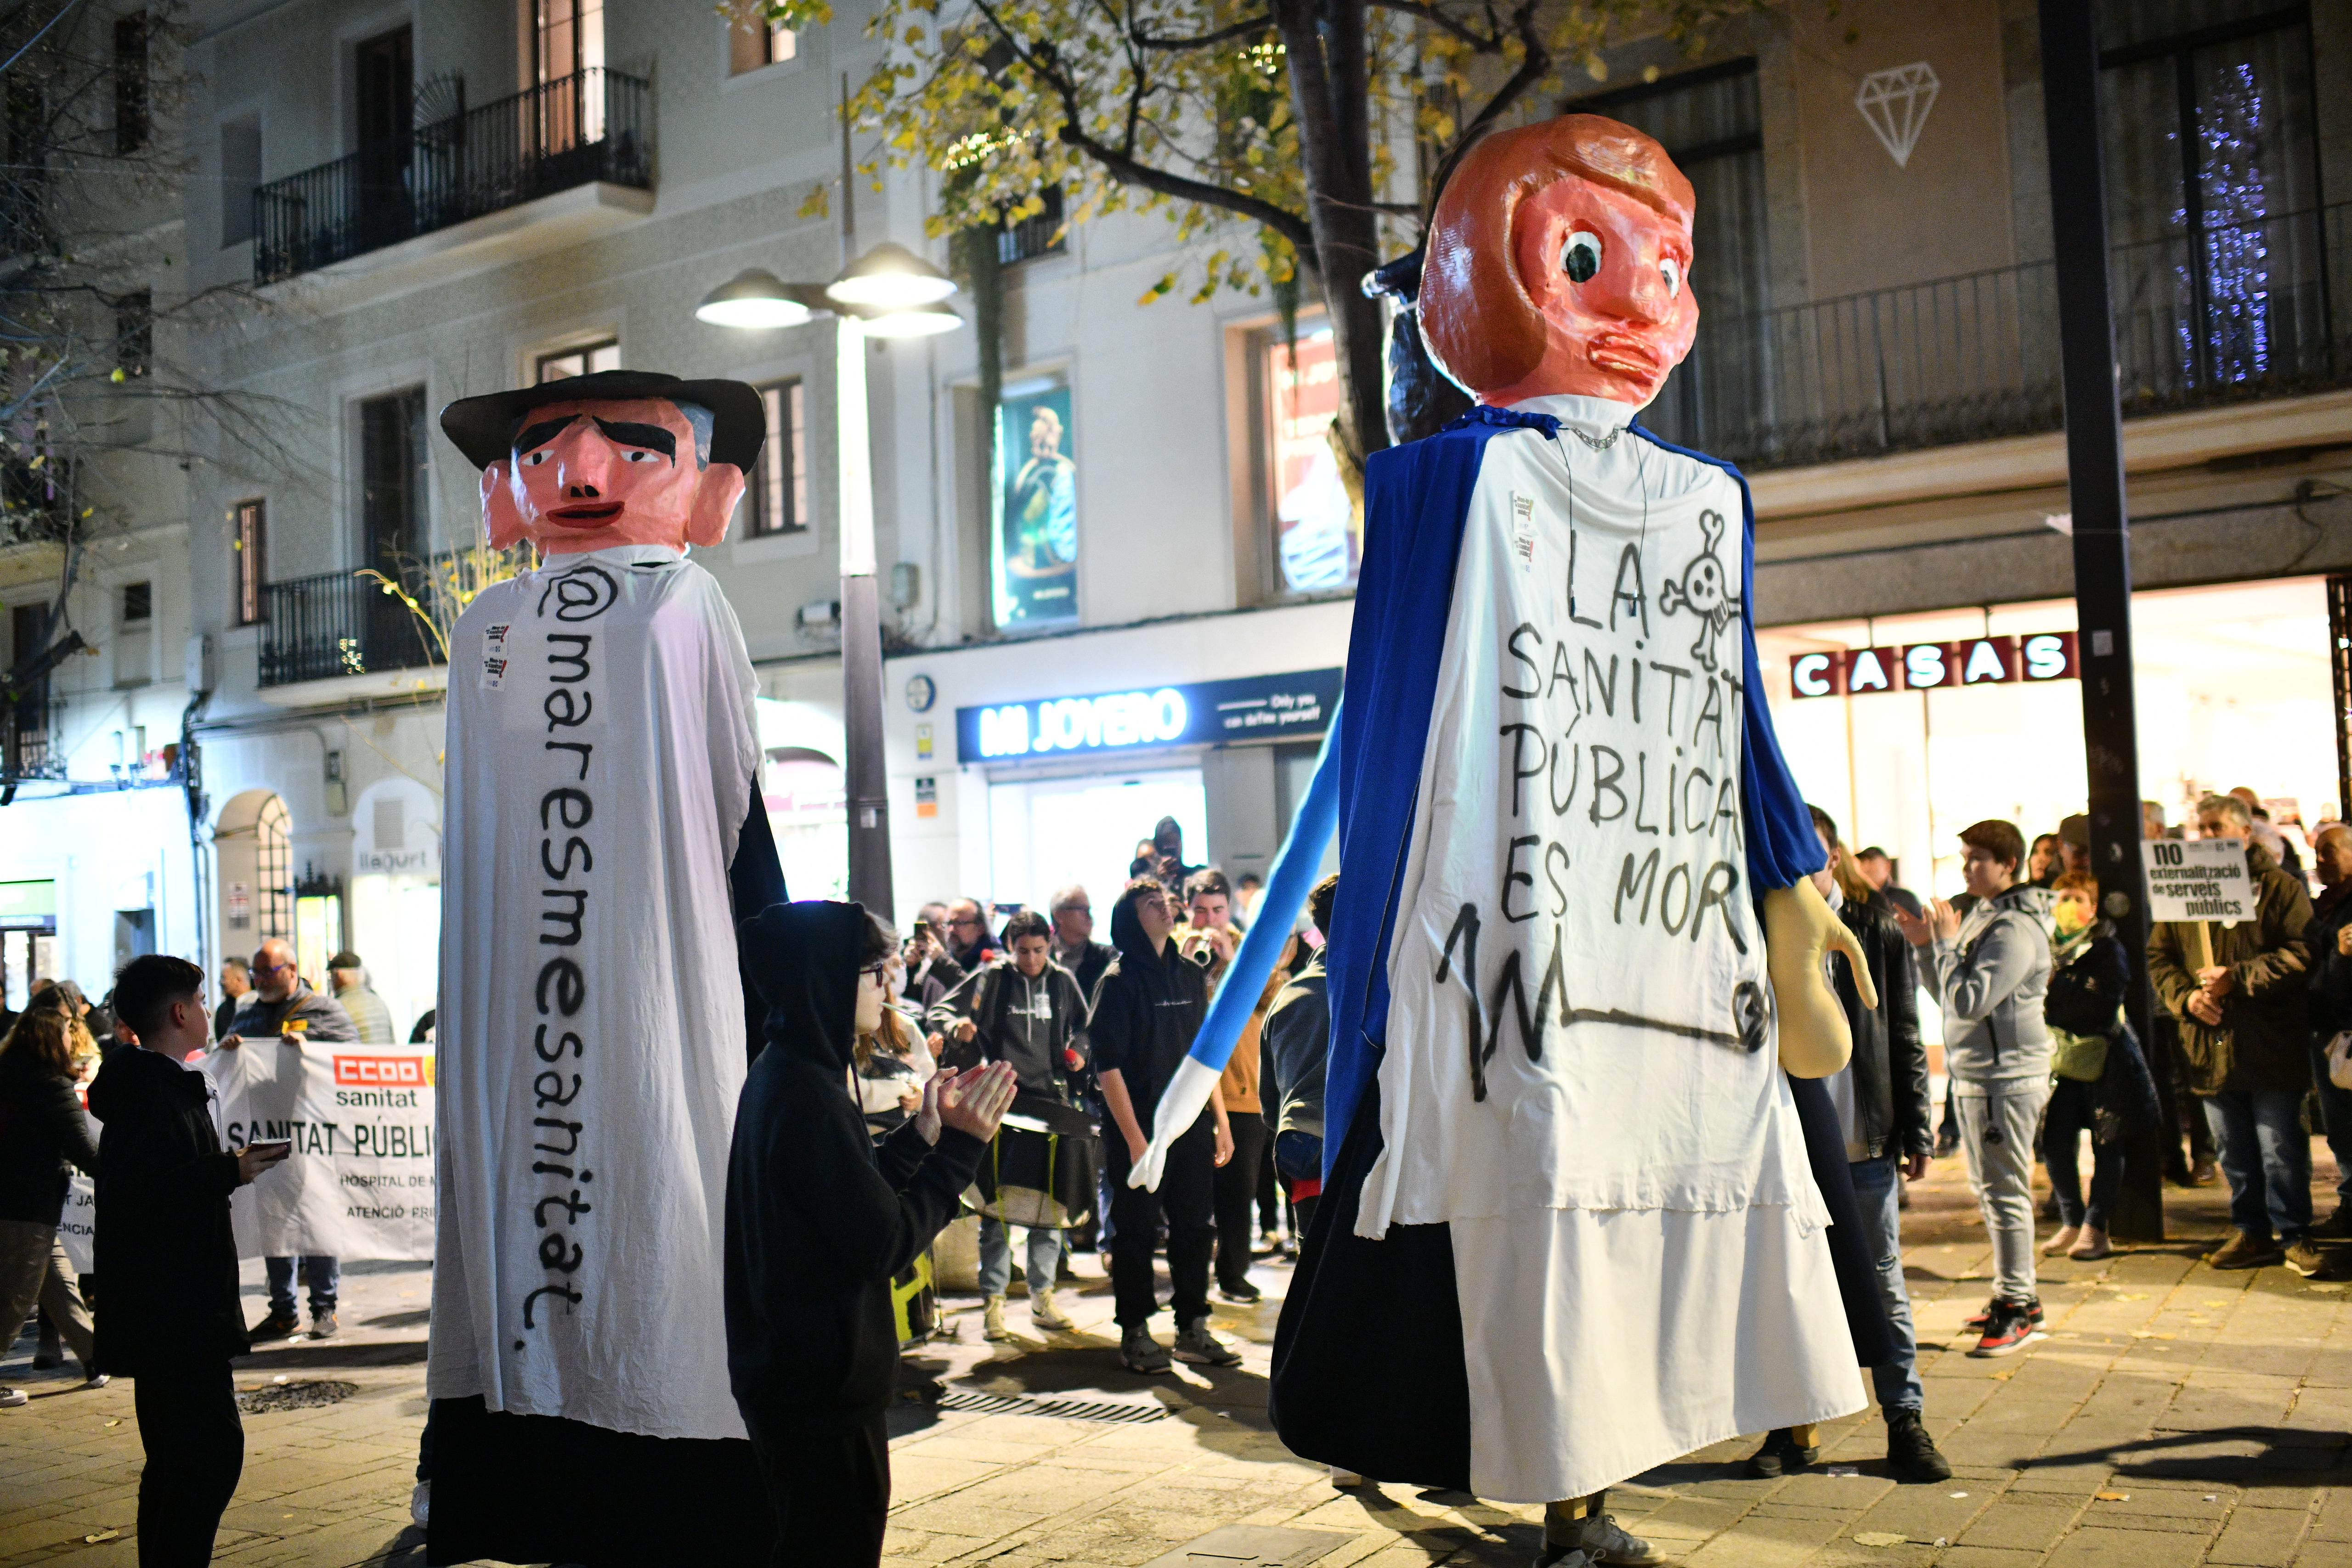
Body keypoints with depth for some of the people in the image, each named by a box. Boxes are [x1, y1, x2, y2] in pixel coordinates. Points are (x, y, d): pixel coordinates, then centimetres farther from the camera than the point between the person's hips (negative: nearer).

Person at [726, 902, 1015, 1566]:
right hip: (823, 1383, -10)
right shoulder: (809, 1095, -23)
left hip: (786, 1368, 10)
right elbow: (884, 1243, -22)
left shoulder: (778, 1075, 9)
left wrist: (925, 1132, 9)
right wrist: (962, 1146, -15)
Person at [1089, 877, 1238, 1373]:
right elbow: (1109, 1066, -11)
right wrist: (1135, 1139, -16)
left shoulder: (1190, 976, 10)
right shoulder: (1119, 981, -7)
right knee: (1136, 1231, 3)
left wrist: (1220, 1120, 10)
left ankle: (1193, 1328, 22)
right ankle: (1135, 1333, 16)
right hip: (1140, 1130, -5)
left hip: (1192, 1127, 5)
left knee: (1196, 1227, 10)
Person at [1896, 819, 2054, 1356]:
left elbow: (1970, 1001, -25)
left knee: (2005, 1190, -4)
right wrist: (1927, 946, 5)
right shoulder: (1981, 916, 13)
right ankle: (2016, 1295, 28)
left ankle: (2017, 1308, 3)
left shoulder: (2015, 929, -17)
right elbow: (1949, 997, 16)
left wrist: (1946, 942, -16)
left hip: (2007, 1075, -10)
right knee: (1988, 1189, 17)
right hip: (1974, 1073, 10)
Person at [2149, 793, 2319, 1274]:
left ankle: (2294, 1235, 12)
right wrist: (2185, 995, -7)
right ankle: (2251, 1232, 23)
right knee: (2234, 1153, 12)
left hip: (2272, 1046, -4)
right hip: (2212, 1048, 4)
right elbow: (2158, 956, 12)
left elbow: (2302, 953, -12)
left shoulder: (2281, 888, -2)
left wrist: (2239, 978, -19)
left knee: (2281, 1149, 0)